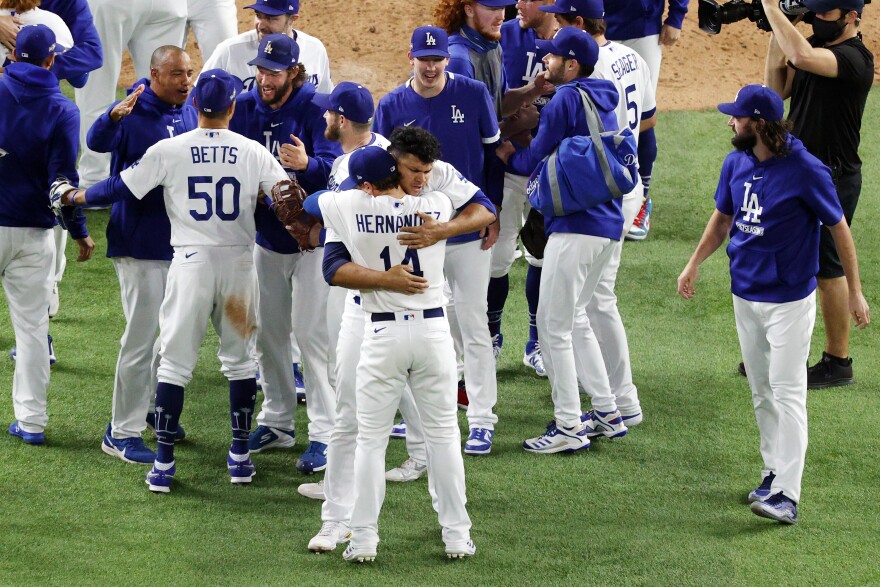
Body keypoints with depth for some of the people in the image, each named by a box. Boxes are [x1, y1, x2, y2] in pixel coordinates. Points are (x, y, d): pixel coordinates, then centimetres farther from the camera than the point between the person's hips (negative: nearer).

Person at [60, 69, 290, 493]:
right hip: (239, 263, 1)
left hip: (191, 262, -1)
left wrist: (74, 196, 14)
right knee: (240, 360, 15)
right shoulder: (252, 152, -2)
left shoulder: (169, 150, -6)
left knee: (174, 362, 3)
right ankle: (240, 457, 18)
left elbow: (120, 188, -1)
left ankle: (164, 463, 0)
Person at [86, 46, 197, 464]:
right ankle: (122, 433, 1)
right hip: (140, 245, -7)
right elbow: (97, 143, -37)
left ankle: (156, 406, 37)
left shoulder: (188, 112, 5)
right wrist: (114, 117, -56)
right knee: (142, 335, -6)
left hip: (183, 239, 7)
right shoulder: (132, 114, -16)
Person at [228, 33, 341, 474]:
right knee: (267, 333, 13)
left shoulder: (314, 109, -15)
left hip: (312, 235, -6)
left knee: (311, 334, -9)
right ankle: (277, 422, 27)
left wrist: (306, 164, -44)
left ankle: (324, 434, -6)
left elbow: (334, 167, -24)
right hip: (265, 235, 6)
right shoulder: (245, 108, 0)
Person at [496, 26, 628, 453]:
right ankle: (607, 413, 23)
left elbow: (531, 162, -9)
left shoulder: (565, 100, -11)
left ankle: (569, 428, -2)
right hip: (607, 223, 10)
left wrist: (502, 151, 10)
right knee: (574, 319, 22)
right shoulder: (602, 101, 16)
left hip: (576, 225, -10)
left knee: (553, 326, -3)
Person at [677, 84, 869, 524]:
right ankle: (773, 474, 23)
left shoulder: (805, 170, -17)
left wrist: (855, 291, -8)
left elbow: (838, 227, -10)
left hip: (790, 301, -7)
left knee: (787, 392, -10)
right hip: (744, 295, 7)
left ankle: (787, 496, -14)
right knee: (761, 391, 13)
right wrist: (694, 264, 8)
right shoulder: (736, 165, 1)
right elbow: (723, 218, 17)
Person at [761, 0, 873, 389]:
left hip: (833, 179, -9)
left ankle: (838, 363, 9)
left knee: (827, 270, -1)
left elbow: (802, 57, -37)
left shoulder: (855, 58, -20)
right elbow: (776, 91, 5)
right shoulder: (818, 49, 8)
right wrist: (776, 36, -5)